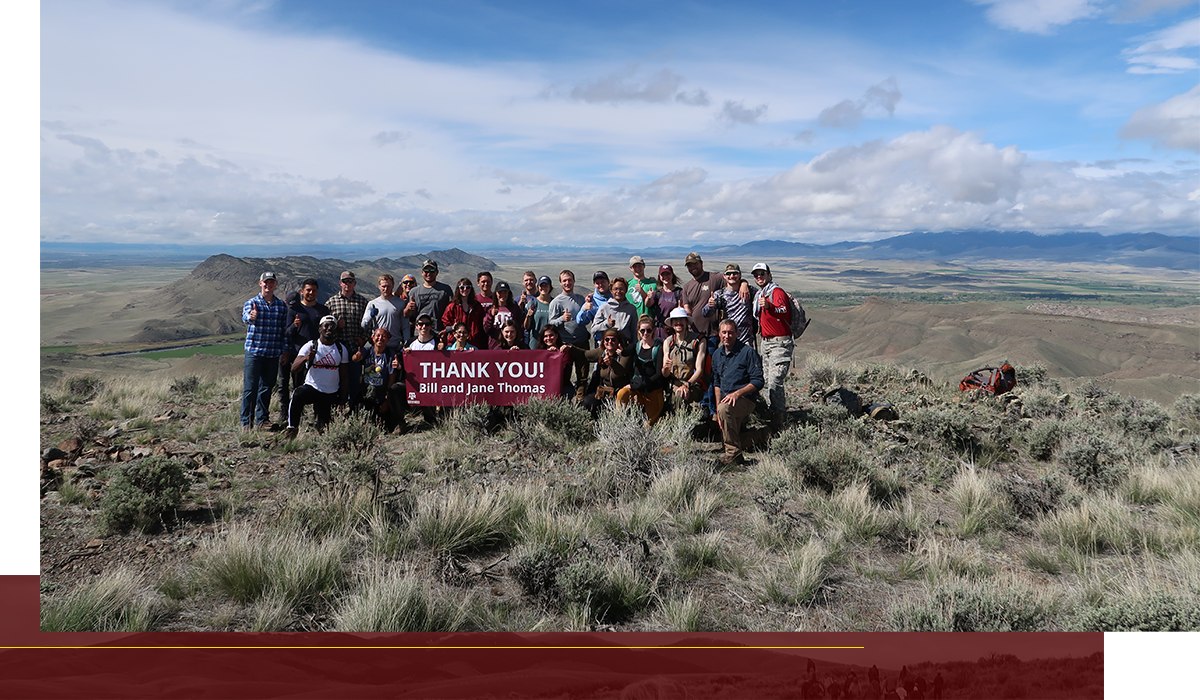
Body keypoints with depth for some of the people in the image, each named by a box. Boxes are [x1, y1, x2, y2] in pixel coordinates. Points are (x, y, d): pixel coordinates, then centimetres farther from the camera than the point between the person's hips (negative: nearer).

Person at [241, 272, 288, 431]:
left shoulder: (282, 305, 9)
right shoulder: (251, 302, -1)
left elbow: (284, 329, 13)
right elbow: (245, 317, -23)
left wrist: (285, 351, 10)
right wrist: (251, 317, -47)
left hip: (273, 354, 3)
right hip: (254, 352, -3)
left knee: (267, 387, 11)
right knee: (250, 388, -3)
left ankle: (262, 419, 23)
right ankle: (246, 422, 5)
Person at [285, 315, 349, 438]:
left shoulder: (341, 349, 4)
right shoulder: (310, 346, -5)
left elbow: (344, 376, 8)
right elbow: (294, 367, -16)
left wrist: (343, 398, 4)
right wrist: (305, 358, -37)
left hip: (331, 394, 2)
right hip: (312, 387, -2)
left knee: (323, 429, 1)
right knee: (297, 395, -37)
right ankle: (292, 430, -20)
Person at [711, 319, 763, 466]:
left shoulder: (748, 352, -7)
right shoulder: (717, 354, 13)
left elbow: (758, 382, -10)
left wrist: (737, 393, -23)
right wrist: (718, 407, 6)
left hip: (745, 400, -7)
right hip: (726, 401, 7)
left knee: (725, 408, -35)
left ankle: (734, 452, -28)